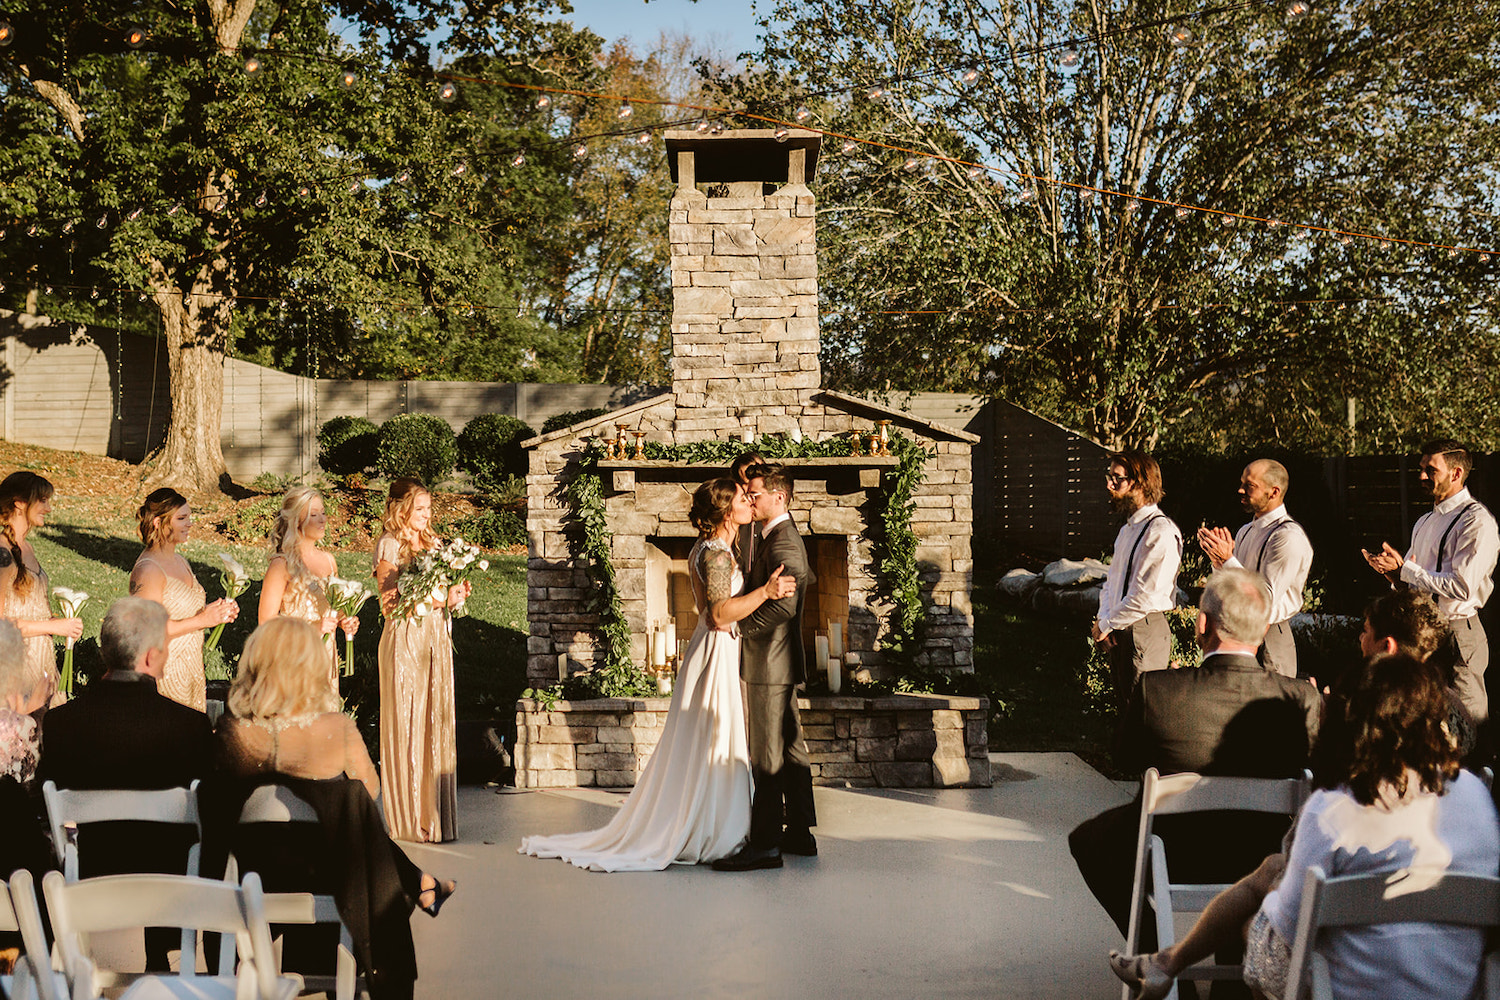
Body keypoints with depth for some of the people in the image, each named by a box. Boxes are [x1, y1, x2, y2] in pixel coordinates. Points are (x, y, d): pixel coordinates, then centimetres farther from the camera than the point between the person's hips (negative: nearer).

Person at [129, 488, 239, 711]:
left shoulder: (180, 562, 12)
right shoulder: (147, 570, -16)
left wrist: (216, 611, 5)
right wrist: (202, 620, -22)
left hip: (192, 666, 8)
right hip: (166, 674, -8)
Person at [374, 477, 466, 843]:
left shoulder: (433, 544, 15)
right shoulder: (389, 545, -5)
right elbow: (389, 603, -10)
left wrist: (454, 596, -2)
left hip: (436, 638, 6)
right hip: (404, 638, -6)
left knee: (436, 722, 5)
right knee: (406, 726, -3)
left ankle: (435, 814, 11)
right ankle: (409, 818, 3)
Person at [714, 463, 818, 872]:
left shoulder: (782, 543, -18)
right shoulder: (785, 537, 15)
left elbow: (784, 605, -28)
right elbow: (808, 578, 31)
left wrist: (739, 624, -20)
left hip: (770, 661, -11)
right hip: (779, 661, 11)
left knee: (767, 757, -8)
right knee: (790, 748, 14)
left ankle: (765, 844, -5)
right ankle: (800, 833, 21)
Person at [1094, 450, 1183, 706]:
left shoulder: (1161, 532, -16)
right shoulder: (1127, 529, 15)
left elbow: (1145, 597, -21)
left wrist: (1106, 625, -12)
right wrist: (1104, 618, 0)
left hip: (1144, 633, -9)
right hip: (1119, 633, 9)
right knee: (1124, 706, 15)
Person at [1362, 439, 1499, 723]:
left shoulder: (1477, 521, -12)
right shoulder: (1425, 522, 16)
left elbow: (1462, 587, -21)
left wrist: (1405, 569, -16)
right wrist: (1392, 570, -1)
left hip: (1458, 637, -8)